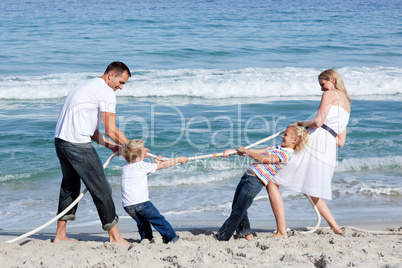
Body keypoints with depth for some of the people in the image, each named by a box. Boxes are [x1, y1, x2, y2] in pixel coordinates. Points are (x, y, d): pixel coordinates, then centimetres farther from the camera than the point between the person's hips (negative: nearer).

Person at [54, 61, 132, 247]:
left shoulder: (89, 86, 23)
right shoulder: (106, 93, -8)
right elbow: (111, 130, -11)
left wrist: (111, 145, 18)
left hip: (61, 140, 10)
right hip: (78, 145, -10)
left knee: (70, 187, 21)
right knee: (101, 189, -2)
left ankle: (60, 235, 28)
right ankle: (114, 237, 4)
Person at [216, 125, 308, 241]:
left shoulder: (285, 154, -7)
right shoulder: (276, 148, 22)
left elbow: (262, 159, -13)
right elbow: (255, 152, 20)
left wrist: (245, 151, -4)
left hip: (255, 181, -9)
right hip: (247, 176, 9)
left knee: (237, 211, -9)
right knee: (236, 207, 10)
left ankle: (222, 238, -5)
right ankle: (247, 233, 24)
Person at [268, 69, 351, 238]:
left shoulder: (330, 94, 1)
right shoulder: (346, 104, 26)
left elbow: (318, 122, -15)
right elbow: (341, 142, 24)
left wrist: (303, 123, 5)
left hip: (313, 146, -9)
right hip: (329, 153, 9)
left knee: (272, 183, -5)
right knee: (311, 193, 31)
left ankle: (282, 232, -12)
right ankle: (335, 227, 26)